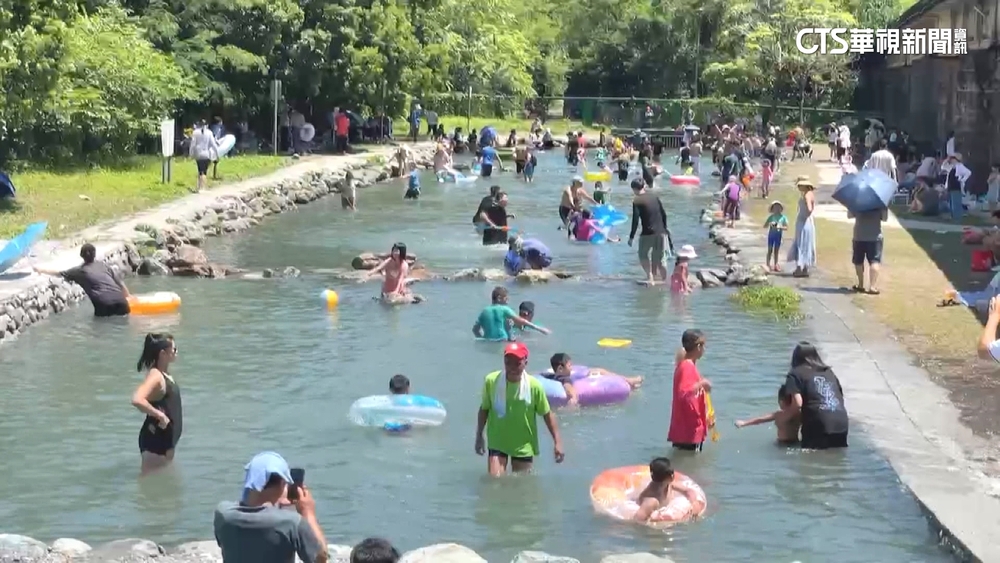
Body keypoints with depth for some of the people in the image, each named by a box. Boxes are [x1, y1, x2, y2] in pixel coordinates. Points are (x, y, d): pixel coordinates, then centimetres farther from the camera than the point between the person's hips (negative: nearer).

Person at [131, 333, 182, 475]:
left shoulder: (165, 373, 7)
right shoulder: (155, 375, -22)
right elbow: (137, 400, -38)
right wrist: (160, 415, -30)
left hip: (167, 438, 10)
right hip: (155, 438, -10)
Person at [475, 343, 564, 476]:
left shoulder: (534, 386, -15)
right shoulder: (491, 381, -12)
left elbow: (547, 414, -3)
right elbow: (484, 409, 4)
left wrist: (557, 441, -5)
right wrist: (479, 436, 8)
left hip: (524, 446, 0)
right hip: (497, 443, 0)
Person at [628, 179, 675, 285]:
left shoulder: (637, 201, -7)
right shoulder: (654, 196, 9)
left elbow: (635, 220, -12)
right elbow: (664, 214, 11)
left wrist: (631, 236, -7)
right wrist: (664, 228, 23)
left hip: (648, 233, -5)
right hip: (661, 233, 5)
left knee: (643, 256, 12)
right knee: (658, 259, 14)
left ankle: (650, 277, -8)